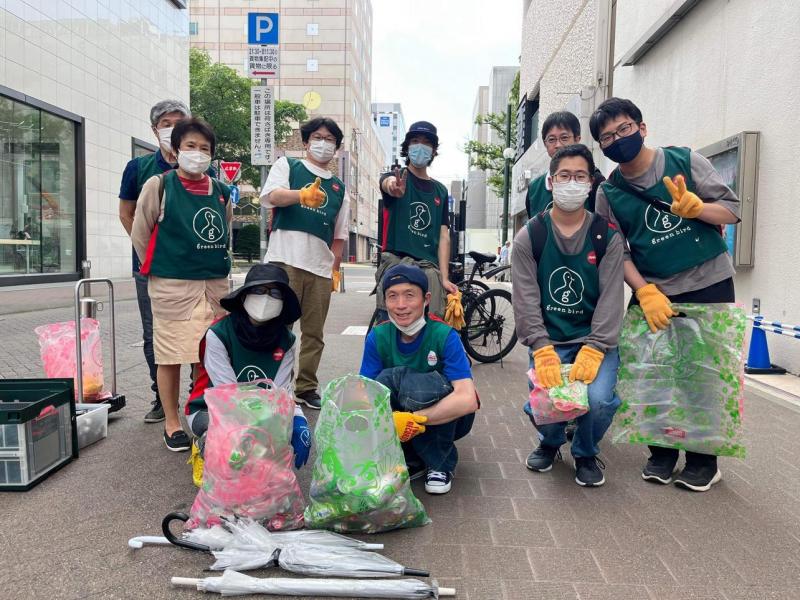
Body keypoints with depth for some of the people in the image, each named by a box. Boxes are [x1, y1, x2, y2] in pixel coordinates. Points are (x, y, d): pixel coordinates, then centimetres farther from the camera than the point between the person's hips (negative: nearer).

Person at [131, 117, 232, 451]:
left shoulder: (221, 192, 10)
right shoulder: (159, 186, -2)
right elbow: (140, 233, 1)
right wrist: (158, 269, 3)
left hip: (215, 285, 4)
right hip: (172, 287, -4)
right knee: (171, 356, 3)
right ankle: (172, 424, 17)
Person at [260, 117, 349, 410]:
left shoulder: (339, 188, 21)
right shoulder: (287, 166, 12)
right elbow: (272, 196, -9)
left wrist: (335, 269, 14)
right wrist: (303, 195, -27)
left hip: (321, 267, 4)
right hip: (285, 259, -4)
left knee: (314, 332, 8)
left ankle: (306, 387, 18)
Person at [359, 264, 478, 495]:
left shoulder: (444, 335, -24)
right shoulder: (378, 337, -13)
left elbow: (467, 399, -34)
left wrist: (414, 419, -43)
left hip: (447, 419, -2)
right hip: (400, 415, 3)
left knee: (420, 383, -34)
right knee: (388, 378, -28)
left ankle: (441, 463, -9)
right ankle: (413, 460, -8)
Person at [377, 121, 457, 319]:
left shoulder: (440, 191, 18)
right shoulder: (397, 177, 8)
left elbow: (443, 236, 12)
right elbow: (386, 183, -19)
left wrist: (444, 278, -1)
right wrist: (392, 186, -45)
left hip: (429, 269, 3)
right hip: (395, 264, -3)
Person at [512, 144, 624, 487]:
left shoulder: (607, 237, 0)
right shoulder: (529, 237, -1)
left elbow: (610, 299, -6)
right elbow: (526, 299, -7)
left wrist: (593, 350, -18)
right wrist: (542, 350, -18)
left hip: (595, 340, 0)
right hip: (547, 340, 0)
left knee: (598, 399, -25)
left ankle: (585, 453, 13)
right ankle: (550, 441, 21)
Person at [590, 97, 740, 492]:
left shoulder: (685, 160, -2)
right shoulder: (609, 194, 0)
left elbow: (732, 210, -1)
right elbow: (617, 253, -4)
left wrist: (695, 207, -21)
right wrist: (645, 293, -17)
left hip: (710, 283, -1)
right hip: (655, 294, 1)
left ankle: (703, 459, 19)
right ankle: (662, 452, 22)